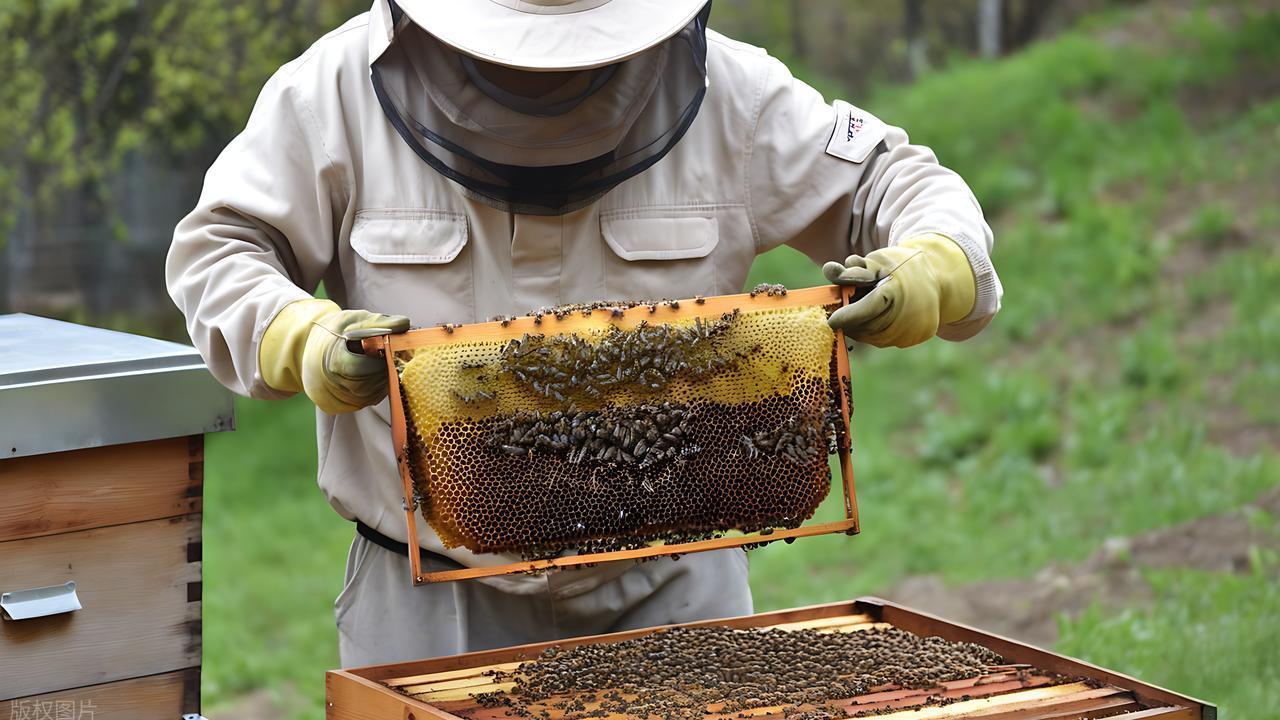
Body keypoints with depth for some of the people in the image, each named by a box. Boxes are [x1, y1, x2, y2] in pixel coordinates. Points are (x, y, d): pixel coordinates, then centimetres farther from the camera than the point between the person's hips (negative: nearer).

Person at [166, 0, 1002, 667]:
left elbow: (895, 185, 0)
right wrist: (304, 344, -24)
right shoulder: (344, 87, -8)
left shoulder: (722, 90, -7)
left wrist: (929, 275, -23)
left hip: (672, 585, 1)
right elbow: (216, 252, -4)